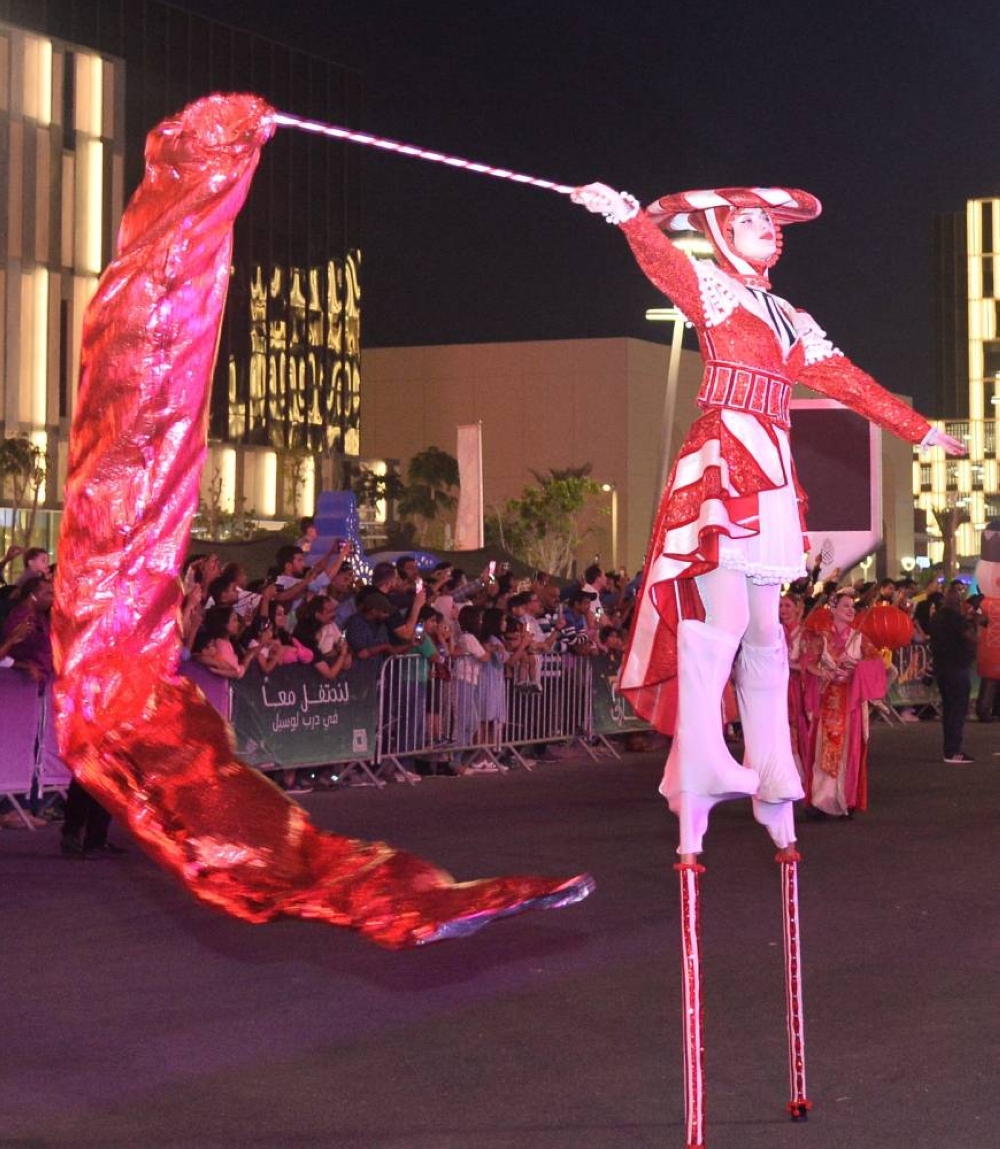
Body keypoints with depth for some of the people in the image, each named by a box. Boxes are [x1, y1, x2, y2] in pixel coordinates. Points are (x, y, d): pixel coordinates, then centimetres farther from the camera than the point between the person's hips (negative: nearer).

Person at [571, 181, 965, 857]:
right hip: (721, 462, -7)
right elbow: (665, 263, -18)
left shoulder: (790, 321, 24)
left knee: (764, 631, 7)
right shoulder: (712, 288, 3)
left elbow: (846, 381, 27)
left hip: (771, 473, 7)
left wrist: (919, 429, 30)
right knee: (720, 613, -18)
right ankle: (697, 790, -19)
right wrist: (627, 216, -40)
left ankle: (773, 787, 11)